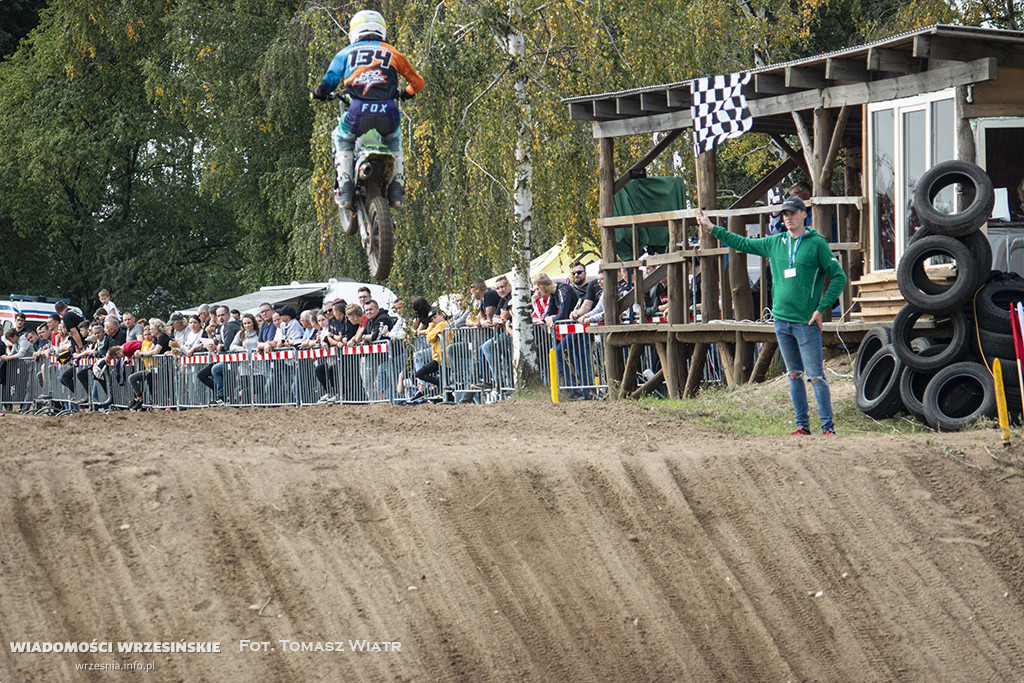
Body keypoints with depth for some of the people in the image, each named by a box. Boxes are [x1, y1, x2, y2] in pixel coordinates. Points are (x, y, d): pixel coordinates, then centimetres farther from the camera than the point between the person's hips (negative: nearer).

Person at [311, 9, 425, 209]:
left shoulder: (347, 53, 18)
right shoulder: (393, 53, 21)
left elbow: (329, 81, 10)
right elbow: (417, 82, 26)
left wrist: (319, 93, 34)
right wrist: (405, 93, 49)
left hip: (359, 113, -2)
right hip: (388, 115, 2)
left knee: (341, 139, 32)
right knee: (394, 139, 38)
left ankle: (345, 192, 15)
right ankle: (397, 190, 25)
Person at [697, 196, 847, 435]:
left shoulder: (817, 243, -3)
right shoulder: (775, 243, 11)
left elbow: (839, 277, -3)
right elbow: (743, 244, 24)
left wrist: (822, 309, -8)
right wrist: (712, 229, 24)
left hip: (806, 322, -5)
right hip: (781, 320, 5)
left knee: (815, 376, -7)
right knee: (794, 374, 8)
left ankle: (828, 426, -5)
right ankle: (802, 425, 13)